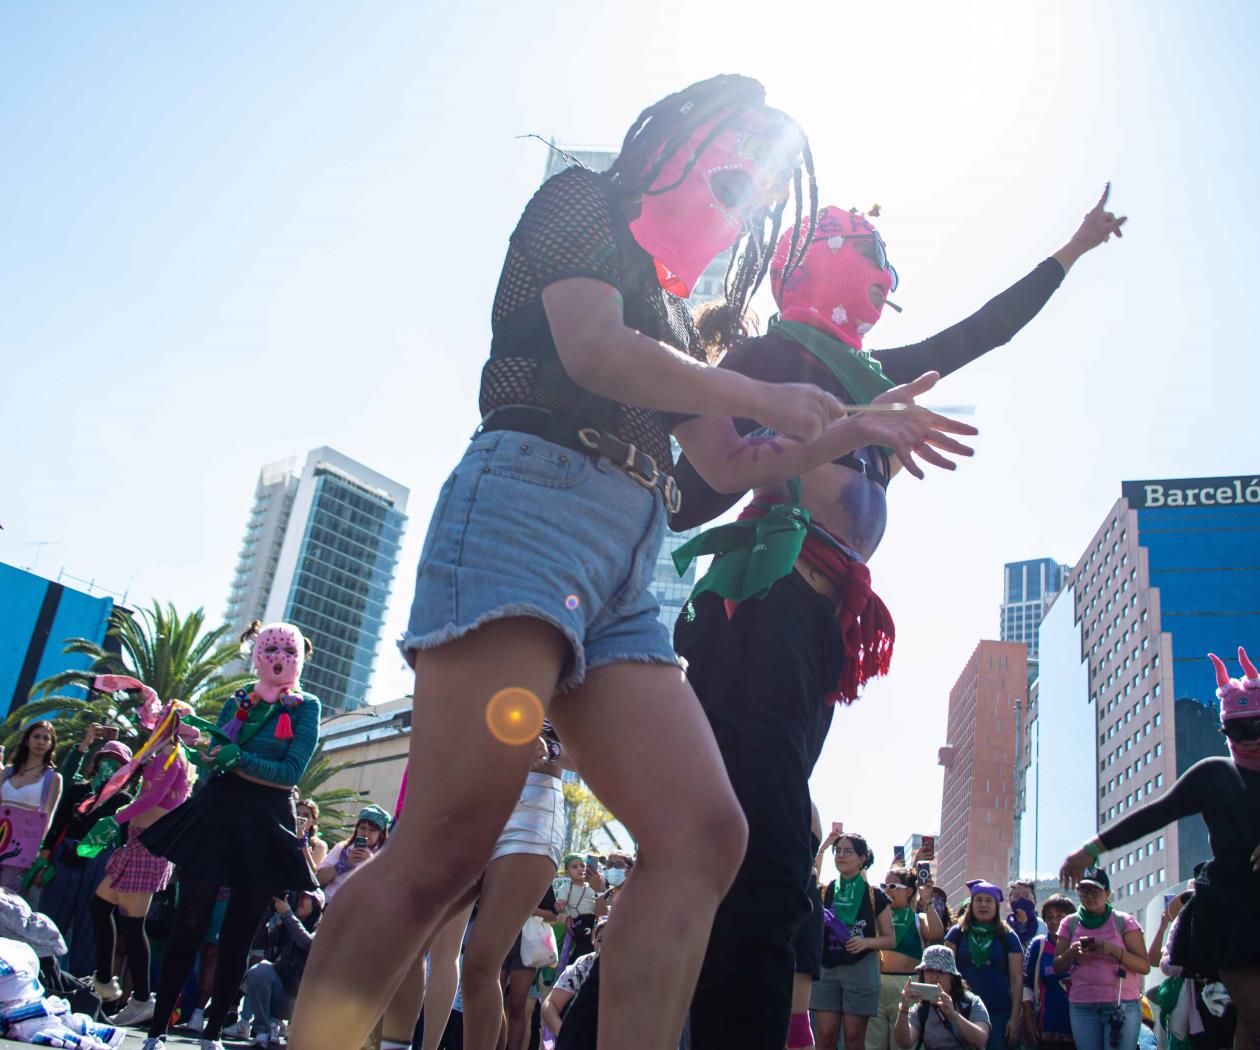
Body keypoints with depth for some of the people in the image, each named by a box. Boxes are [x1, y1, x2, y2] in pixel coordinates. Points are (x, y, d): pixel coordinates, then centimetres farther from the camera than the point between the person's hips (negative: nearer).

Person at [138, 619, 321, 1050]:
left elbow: (291, 772, -10)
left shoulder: (307, 707, 0)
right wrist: (255, 709, -10)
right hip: (215, 816, 2)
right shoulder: (238, 699, 10)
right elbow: (212, 756, 0)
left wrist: (236, 759, -18)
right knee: (188, 927, 3)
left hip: (266, 826, -2)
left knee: (237, 938, 6)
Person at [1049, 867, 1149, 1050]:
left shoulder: (1124, 922, 2)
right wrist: (1072, 952, -10)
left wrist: (1114, 950, -18)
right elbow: (1058, 967, 10)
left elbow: (1145, 966, -4)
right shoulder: (1070, 923, 9)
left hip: (1121, 1006, -3)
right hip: (1082, 1008, 3)